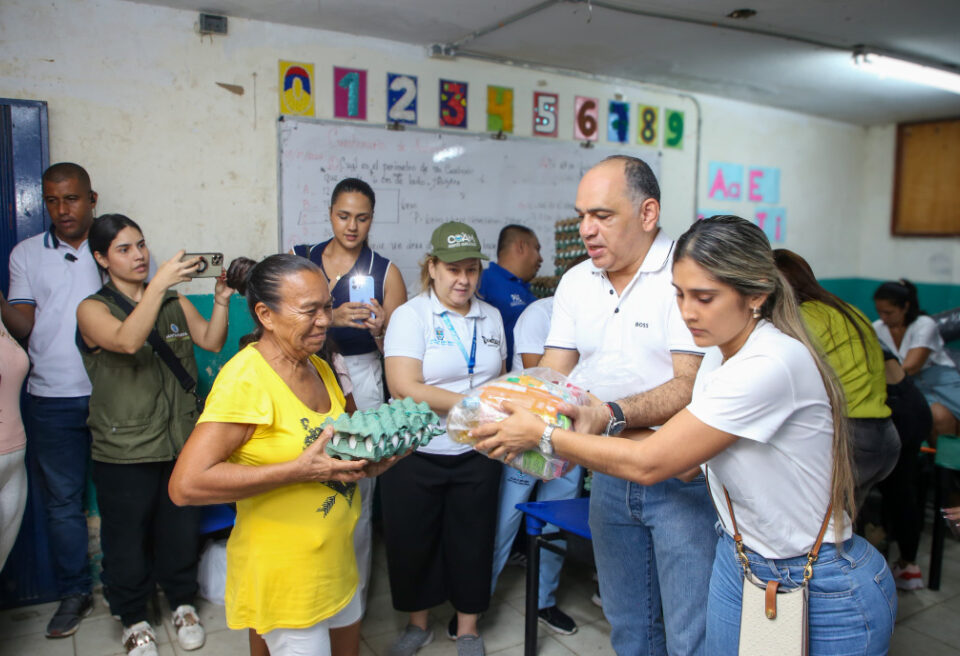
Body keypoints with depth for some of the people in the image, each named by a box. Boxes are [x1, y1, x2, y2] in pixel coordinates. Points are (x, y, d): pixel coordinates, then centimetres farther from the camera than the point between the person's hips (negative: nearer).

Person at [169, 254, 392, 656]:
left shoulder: (318, 367, 3)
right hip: (284, 576, -8)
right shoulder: (246, 379, -21)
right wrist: (300, 470, -28)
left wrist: (367, 458, -4)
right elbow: (186, 485, -27)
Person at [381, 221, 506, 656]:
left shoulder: (491, 317, 6)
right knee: (412, 541, 11)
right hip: (416, 453, -3)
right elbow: (405, 387, -20)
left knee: (471, 540, 12)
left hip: (476, 453, 3)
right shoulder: (410, 315, -9)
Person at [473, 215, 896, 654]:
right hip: (738, 564, 7)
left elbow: (649, 463, -25)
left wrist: (542, 435, -17)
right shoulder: (720, 354, 0)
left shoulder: (773, 364, -29)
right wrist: (588, 431, -3)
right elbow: (682, 459, 3)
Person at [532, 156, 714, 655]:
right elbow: (551, 374, 2)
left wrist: (611, 415, -36)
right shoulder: (576, 282, 6)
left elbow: (691, 385, -22)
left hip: (682, 478, -6)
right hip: (609, 475, 6)